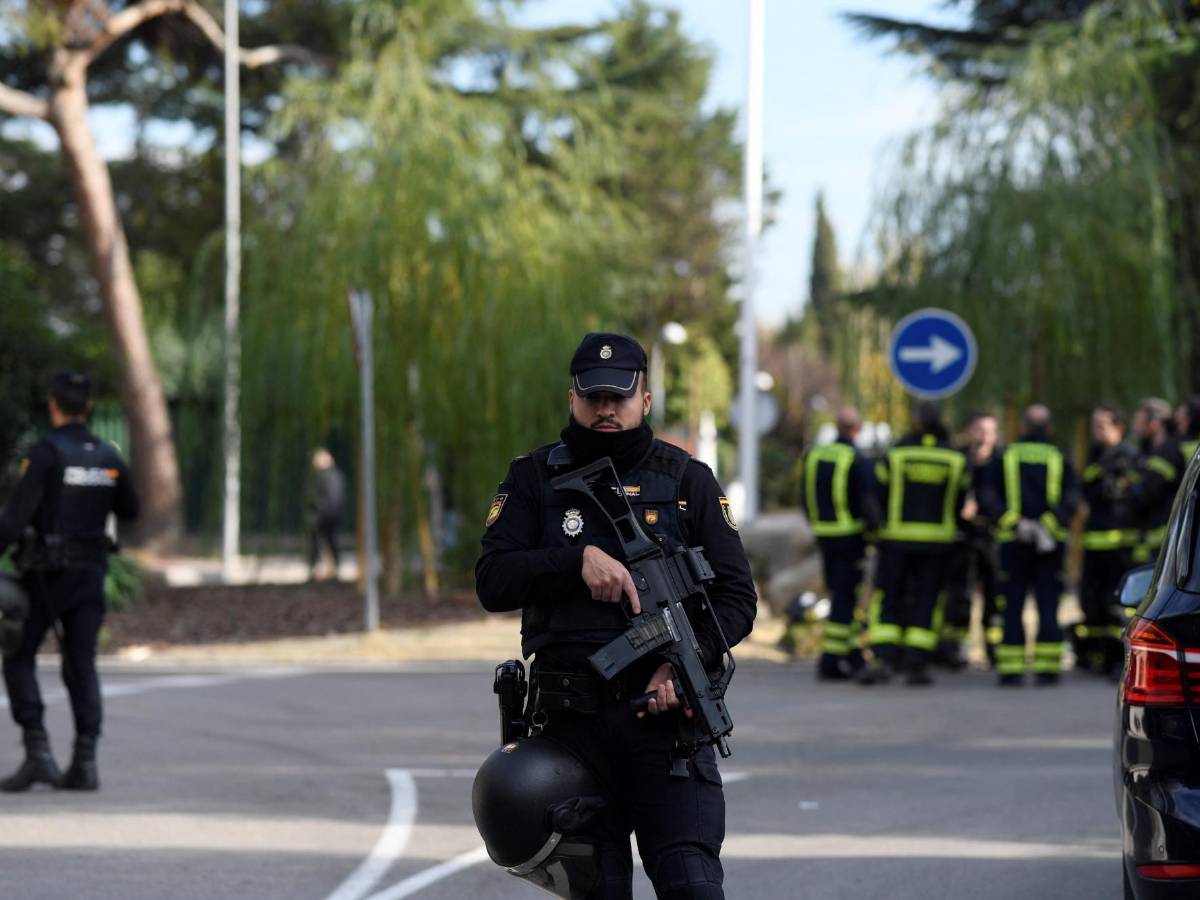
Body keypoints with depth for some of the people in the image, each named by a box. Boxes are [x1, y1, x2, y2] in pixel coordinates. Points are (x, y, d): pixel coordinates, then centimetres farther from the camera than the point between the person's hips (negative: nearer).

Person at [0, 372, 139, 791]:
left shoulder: (47, 452, -12)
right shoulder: (109, 457, 5)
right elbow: (130, 511, 18)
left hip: (46, 572, -5)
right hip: (91, 571, 5)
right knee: (82, 666, 7)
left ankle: (38, 752, -6)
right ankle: (85, 762, 0)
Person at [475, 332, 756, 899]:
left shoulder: (688, 481, 7)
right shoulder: (534, 479, 8)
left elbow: (736, 597, 4)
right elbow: (492, 583, -3)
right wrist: (579, 559, -17)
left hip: (664, 711, -1)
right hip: (571, 719, 1)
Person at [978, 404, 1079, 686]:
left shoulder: (1005, 458, 5)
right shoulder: (1059, 460, 5)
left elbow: (986, 498, -7)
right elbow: (1071, 500, -9)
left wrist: (1013, 523, -10)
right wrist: (1049, 523, -12)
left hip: (1013, 543, 0)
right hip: (1050, 544, 0)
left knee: (1012, 607, 4)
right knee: (1048, 607, 4)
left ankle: (1010, 669, 0)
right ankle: (1048, 666, 0)